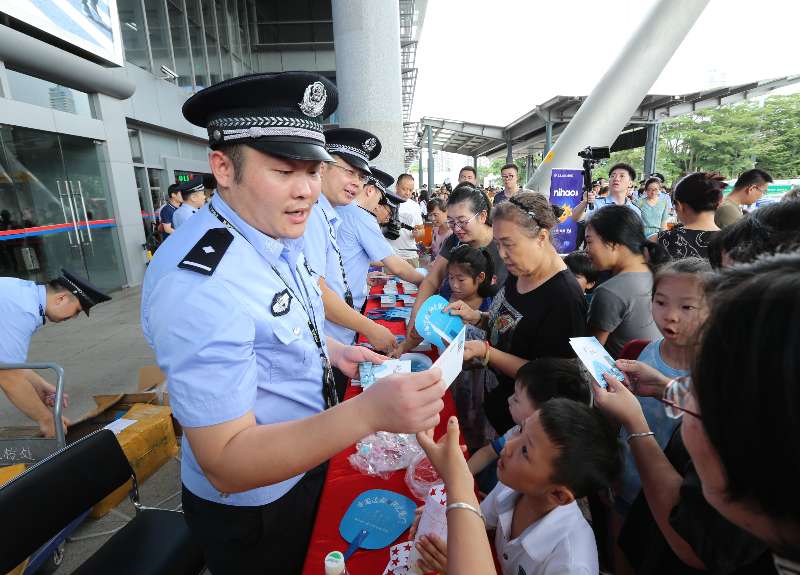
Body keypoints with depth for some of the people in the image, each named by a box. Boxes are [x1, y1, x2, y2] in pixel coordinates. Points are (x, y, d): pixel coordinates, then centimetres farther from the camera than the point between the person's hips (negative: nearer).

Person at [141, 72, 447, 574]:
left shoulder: (280, 233, -5)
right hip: (251, 509, -7)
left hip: (308, 463, 7)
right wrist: (368, 412, -44)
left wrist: (330, 350, -3)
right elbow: (226, 464, -32)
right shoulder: (197, 283, -34)